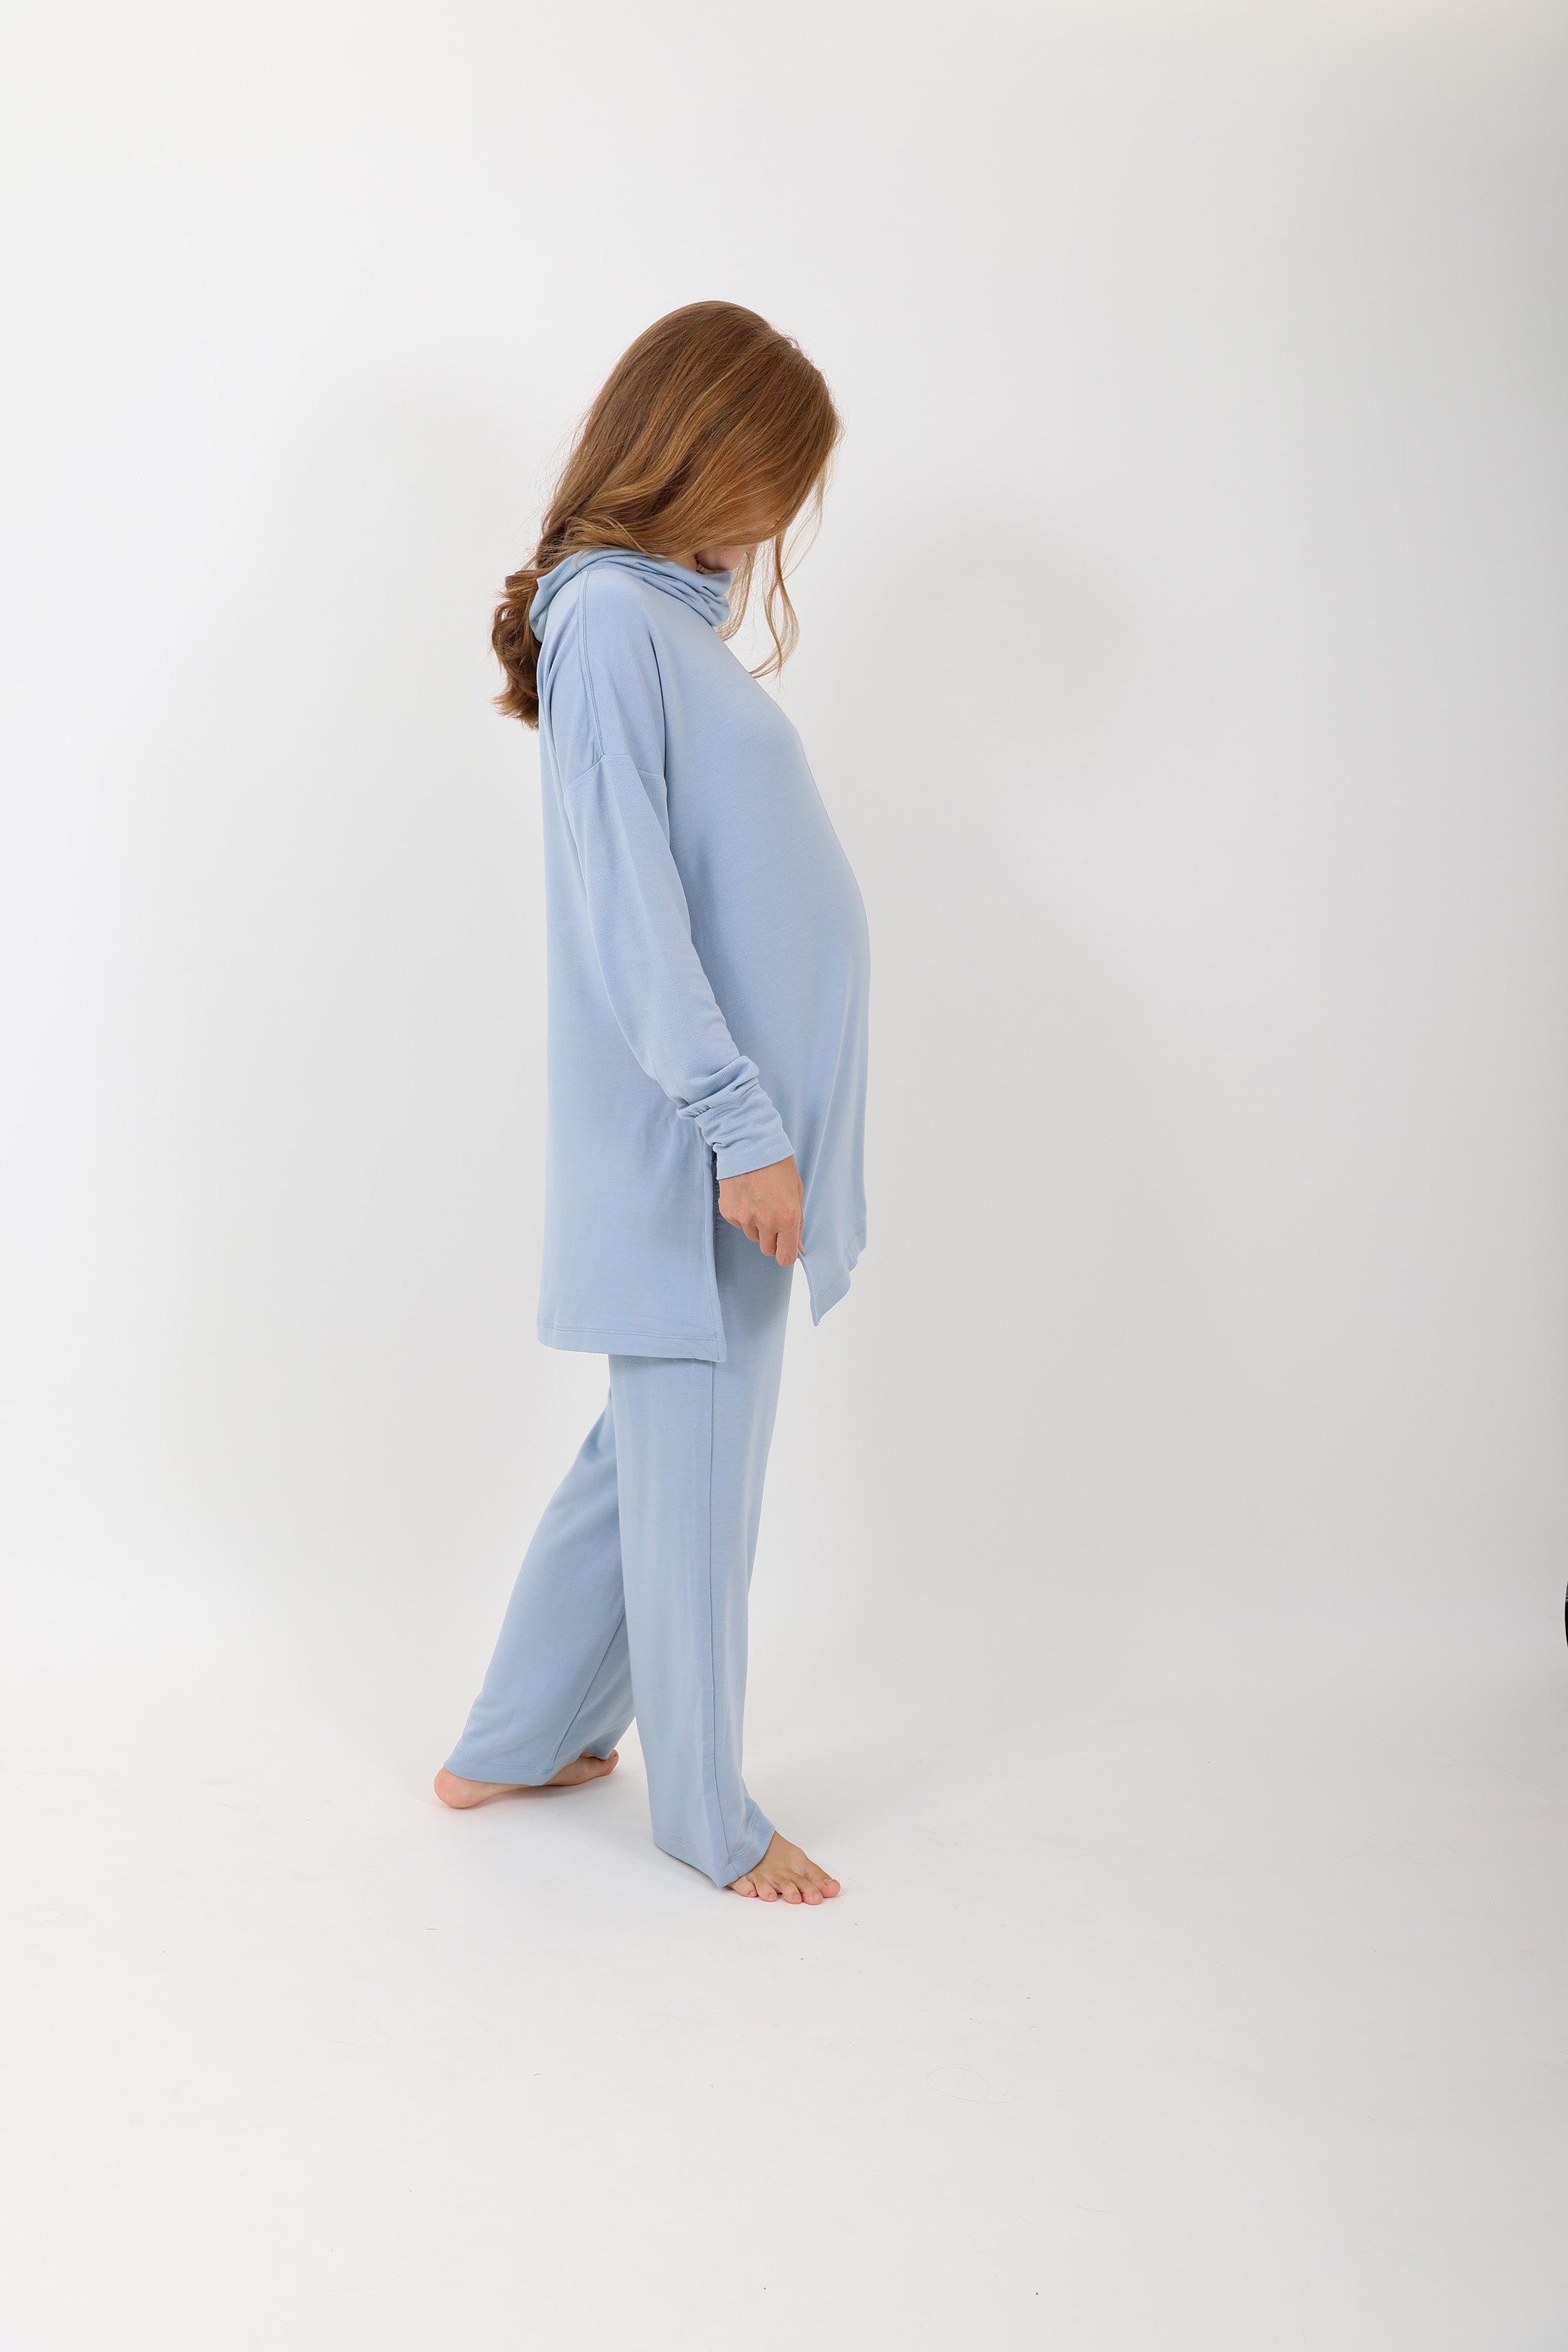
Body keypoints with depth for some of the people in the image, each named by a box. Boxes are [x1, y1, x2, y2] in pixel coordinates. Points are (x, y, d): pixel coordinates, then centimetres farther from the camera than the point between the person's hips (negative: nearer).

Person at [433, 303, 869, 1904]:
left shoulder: (676, 617, 17)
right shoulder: (610, 616, -12)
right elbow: (624, 905, -19)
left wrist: (765, 1119, 16)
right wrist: (740, 1120, -21)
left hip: (738, 1127, 10)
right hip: (692, 1140, -10)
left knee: (662, 1449, 18)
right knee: (693, 1469, 3)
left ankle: (517, 1745, 32)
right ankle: (707, 1815, 20)